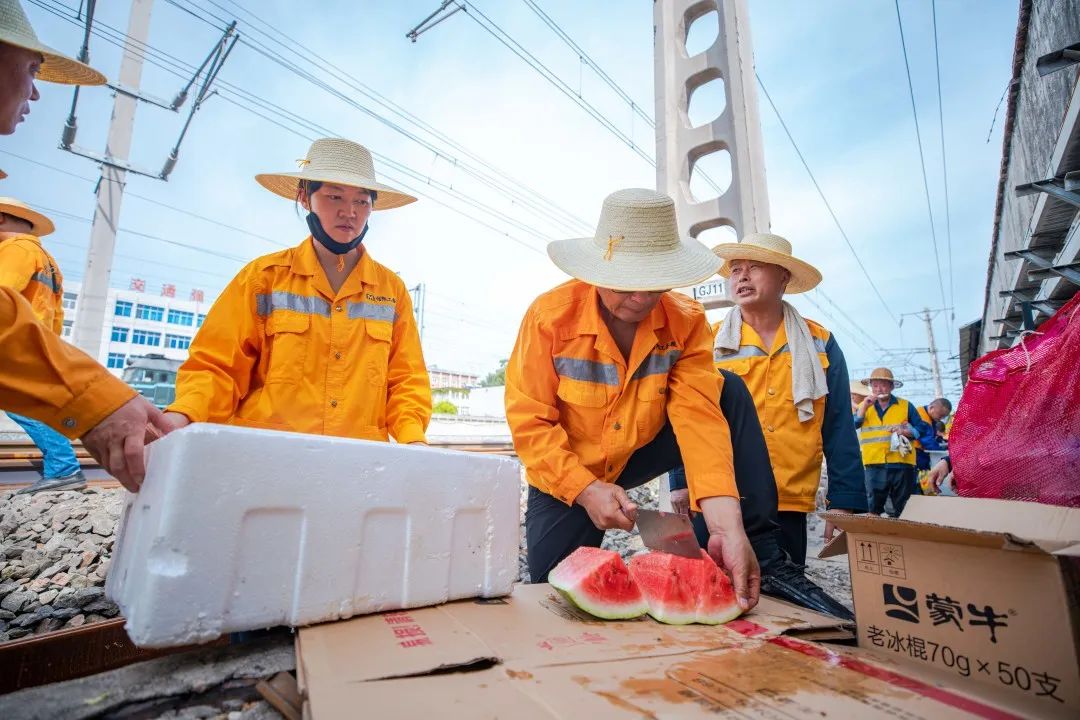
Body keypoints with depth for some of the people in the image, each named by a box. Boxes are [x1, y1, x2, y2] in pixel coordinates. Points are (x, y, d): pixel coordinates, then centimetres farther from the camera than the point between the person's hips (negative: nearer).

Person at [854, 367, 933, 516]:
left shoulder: (905, 406, 7)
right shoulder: (864, 407, 9)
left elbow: (923, 429, 7)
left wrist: (906, 431, -12)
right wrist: (864, 406, -13)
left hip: (901, 464, 0)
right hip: (874, 466, 0)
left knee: (903, 510, 10)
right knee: (873, 509, 6)